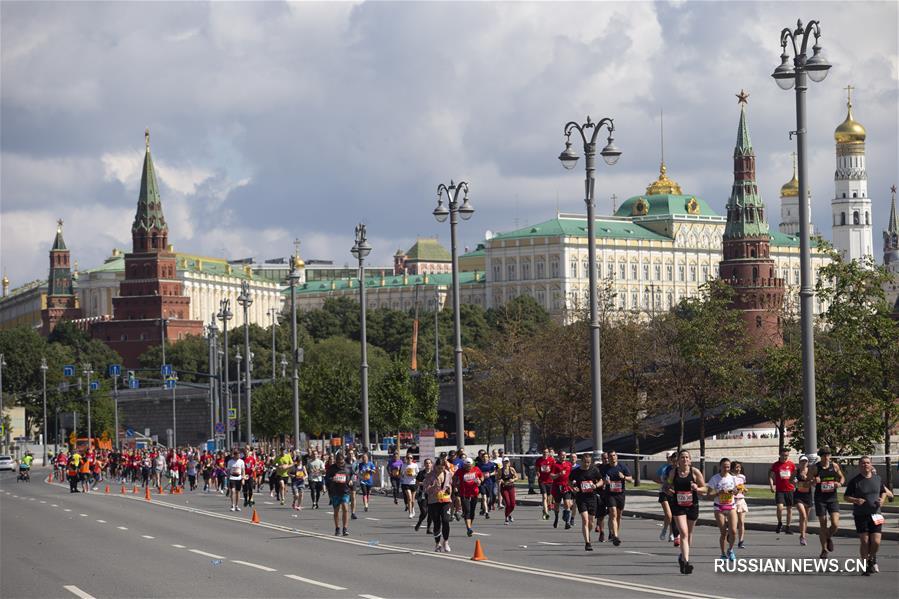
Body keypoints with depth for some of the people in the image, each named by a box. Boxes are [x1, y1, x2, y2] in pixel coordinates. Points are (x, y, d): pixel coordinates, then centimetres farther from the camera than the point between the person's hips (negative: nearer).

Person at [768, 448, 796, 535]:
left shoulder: (791, 465, 5)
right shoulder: (775, 465, 0)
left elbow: (795, 475, 17)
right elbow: (770, 476, 4)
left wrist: (795, 486, 11)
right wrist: (772, 486, -8)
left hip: (790, 490, 2)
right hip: (779, 490, -2)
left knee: (789, 508, 7)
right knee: (780, 507, -16)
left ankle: (788, 527, 17)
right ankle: (780, 523, 9)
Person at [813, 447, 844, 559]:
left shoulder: (834, 466, 2)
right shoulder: (816, 468, -4)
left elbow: (842, 477, 16)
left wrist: (840, 483, -6)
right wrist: (814, 481, -25)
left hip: (832, 498, 1)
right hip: (820, 499, -1)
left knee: (835, 524, -10)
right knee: (823, 525, 3)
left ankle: (829, 537, 23)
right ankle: (824, 549, 18)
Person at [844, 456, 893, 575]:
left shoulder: (877, 478, 7)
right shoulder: (855, 481, -4)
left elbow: (883, 491, 21)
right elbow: (846, 497, -1)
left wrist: (882, 499, -1)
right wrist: (856, 500, -20)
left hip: (875, 514, 2)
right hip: (860, 516, -2)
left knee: (876, 541, -5)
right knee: (864, 541, -5)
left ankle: (872, 559, 25)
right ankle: (866, 565, 10)